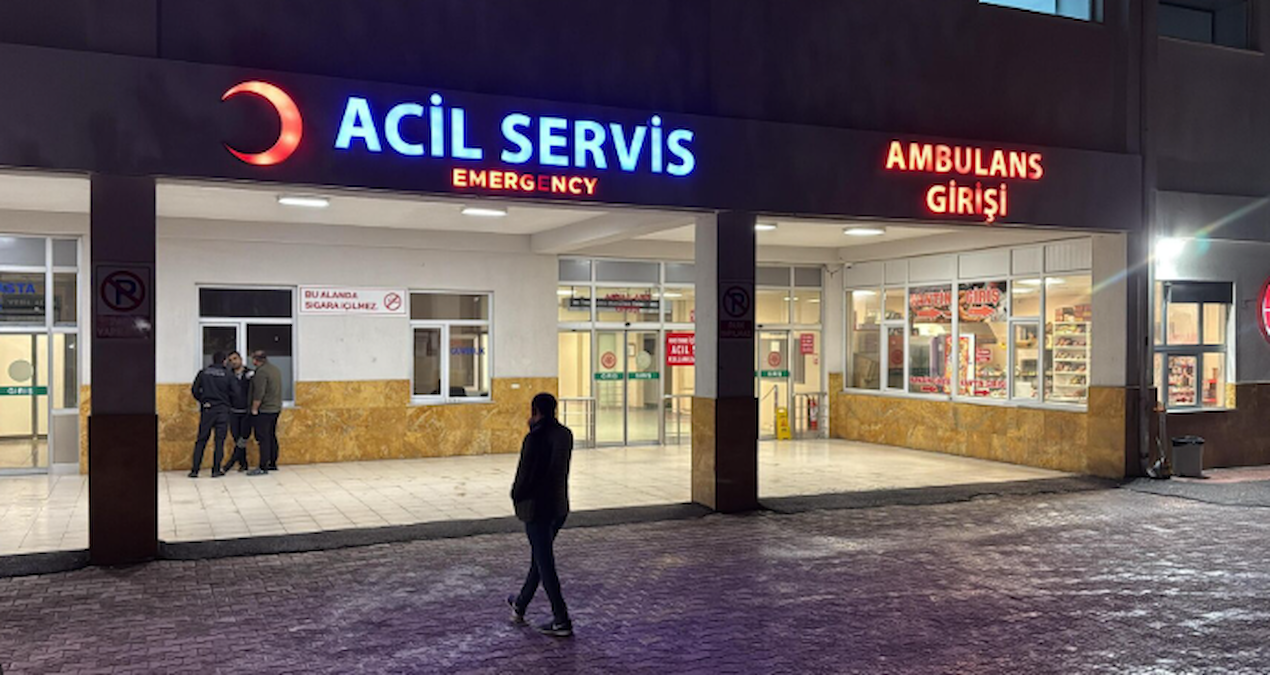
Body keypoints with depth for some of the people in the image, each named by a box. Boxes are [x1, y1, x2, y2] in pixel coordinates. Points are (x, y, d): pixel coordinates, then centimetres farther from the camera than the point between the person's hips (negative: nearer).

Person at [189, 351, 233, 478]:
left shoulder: (203, 373, 2)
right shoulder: (227, 374, -3)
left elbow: (194, 390, -2)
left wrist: (202, 401, 9)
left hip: (207, 410, 2)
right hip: (222, 410, -2)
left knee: (201, 440, 7)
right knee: (220, 440, 3)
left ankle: (194, 470, 4)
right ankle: (216, 470, 2)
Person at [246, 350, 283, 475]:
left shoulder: (261, 372, -17)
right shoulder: (275, 369, 12)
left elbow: (259, 393, -20)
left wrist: (254, 409, -13)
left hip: (264, 410, -9)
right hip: (276, 409, 9)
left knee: (263, 439, -7)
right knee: (272, 437, 15)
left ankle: (263, 467, -7)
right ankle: (273, 464, 22)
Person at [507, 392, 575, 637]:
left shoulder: (535, 438, -19)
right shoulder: (565, 434, 3)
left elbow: (525, 473, -17)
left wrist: (516, 496, 2)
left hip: (537, 507, -8)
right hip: (560, 506, 8)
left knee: (545, 563, -1)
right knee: (539, 556, 21)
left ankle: (562, 622, 1)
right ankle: (520, 605, 38)